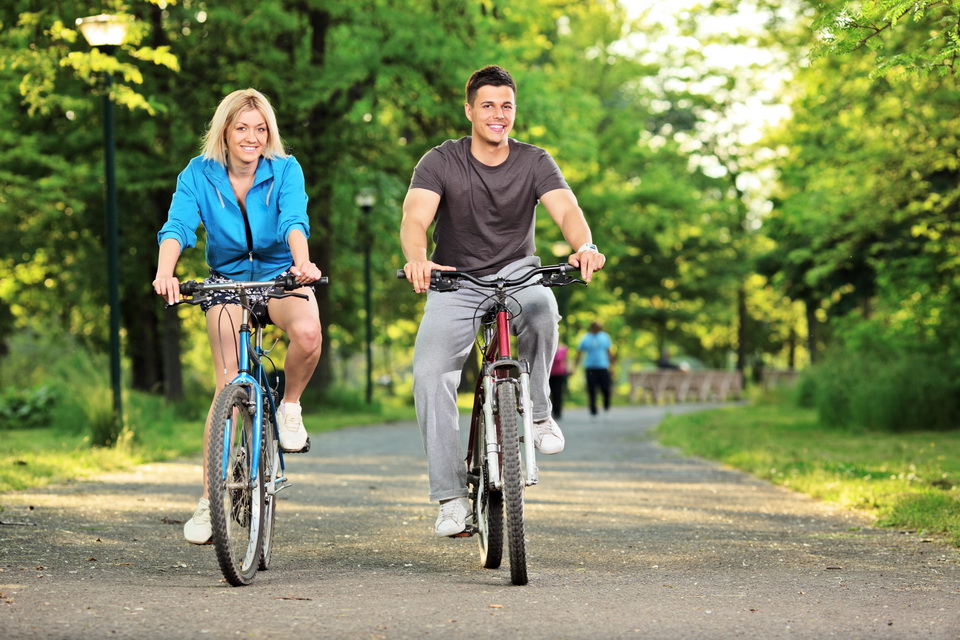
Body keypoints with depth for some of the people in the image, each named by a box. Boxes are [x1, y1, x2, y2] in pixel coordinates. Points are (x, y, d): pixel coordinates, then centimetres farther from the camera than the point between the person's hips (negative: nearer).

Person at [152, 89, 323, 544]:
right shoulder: (199, 174, -10)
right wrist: (165, 272, -44)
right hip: (227, 280, 1)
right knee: (229, 387, -11)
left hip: (280, 276, -1)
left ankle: (289, 407, -4)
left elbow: (294, 221, -27)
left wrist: (303, 263, -49)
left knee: (307, 332, -35)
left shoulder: (285, 170, -11)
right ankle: (209, 501, -4)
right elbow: (177, 226, -23)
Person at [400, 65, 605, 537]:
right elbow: (414, 218, -24)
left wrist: (585, 246, -45)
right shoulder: (440, 162, -9)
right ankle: (451, 496, -12)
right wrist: (417, 261, -48)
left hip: (514, 272, 0)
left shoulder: (534, 162, -5)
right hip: (454, 282, 0)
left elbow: (566, 209, -21)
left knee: (541, 306, -36)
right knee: (429, 372, -20)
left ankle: (537, 410, -11)